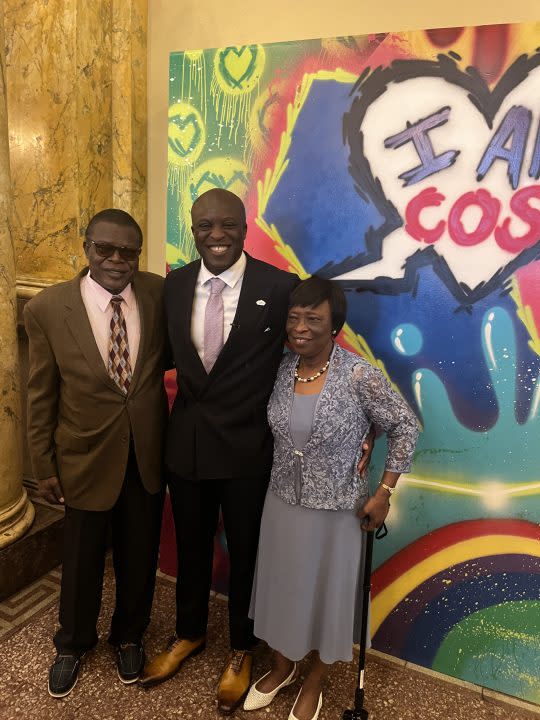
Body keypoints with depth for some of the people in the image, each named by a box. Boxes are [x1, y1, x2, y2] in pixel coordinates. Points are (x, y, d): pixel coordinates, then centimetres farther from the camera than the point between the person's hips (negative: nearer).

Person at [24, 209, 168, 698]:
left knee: (139, 556, 20)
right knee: (82, 560, 19)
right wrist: (44, 465, -1)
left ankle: (129, 635, 49)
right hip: (87, 456, -1)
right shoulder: (47, 308, -13)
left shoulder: (160, 292, -9)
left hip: (149, 453, 2)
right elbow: (41, 396, -5)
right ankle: (73, 643, 48)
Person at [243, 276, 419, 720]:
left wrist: (384, 492, -10)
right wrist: (279, 476, 7)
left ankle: (314, 684, 42)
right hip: (282, 503, 4)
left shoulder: (360, 376, -21)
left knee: (326, 596, 16)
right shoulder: (282, 368, -7)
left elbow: (406, 427, -10)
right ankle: (282, 667, 48)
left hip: (336, 510, -4)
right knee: (281, 589, 21)